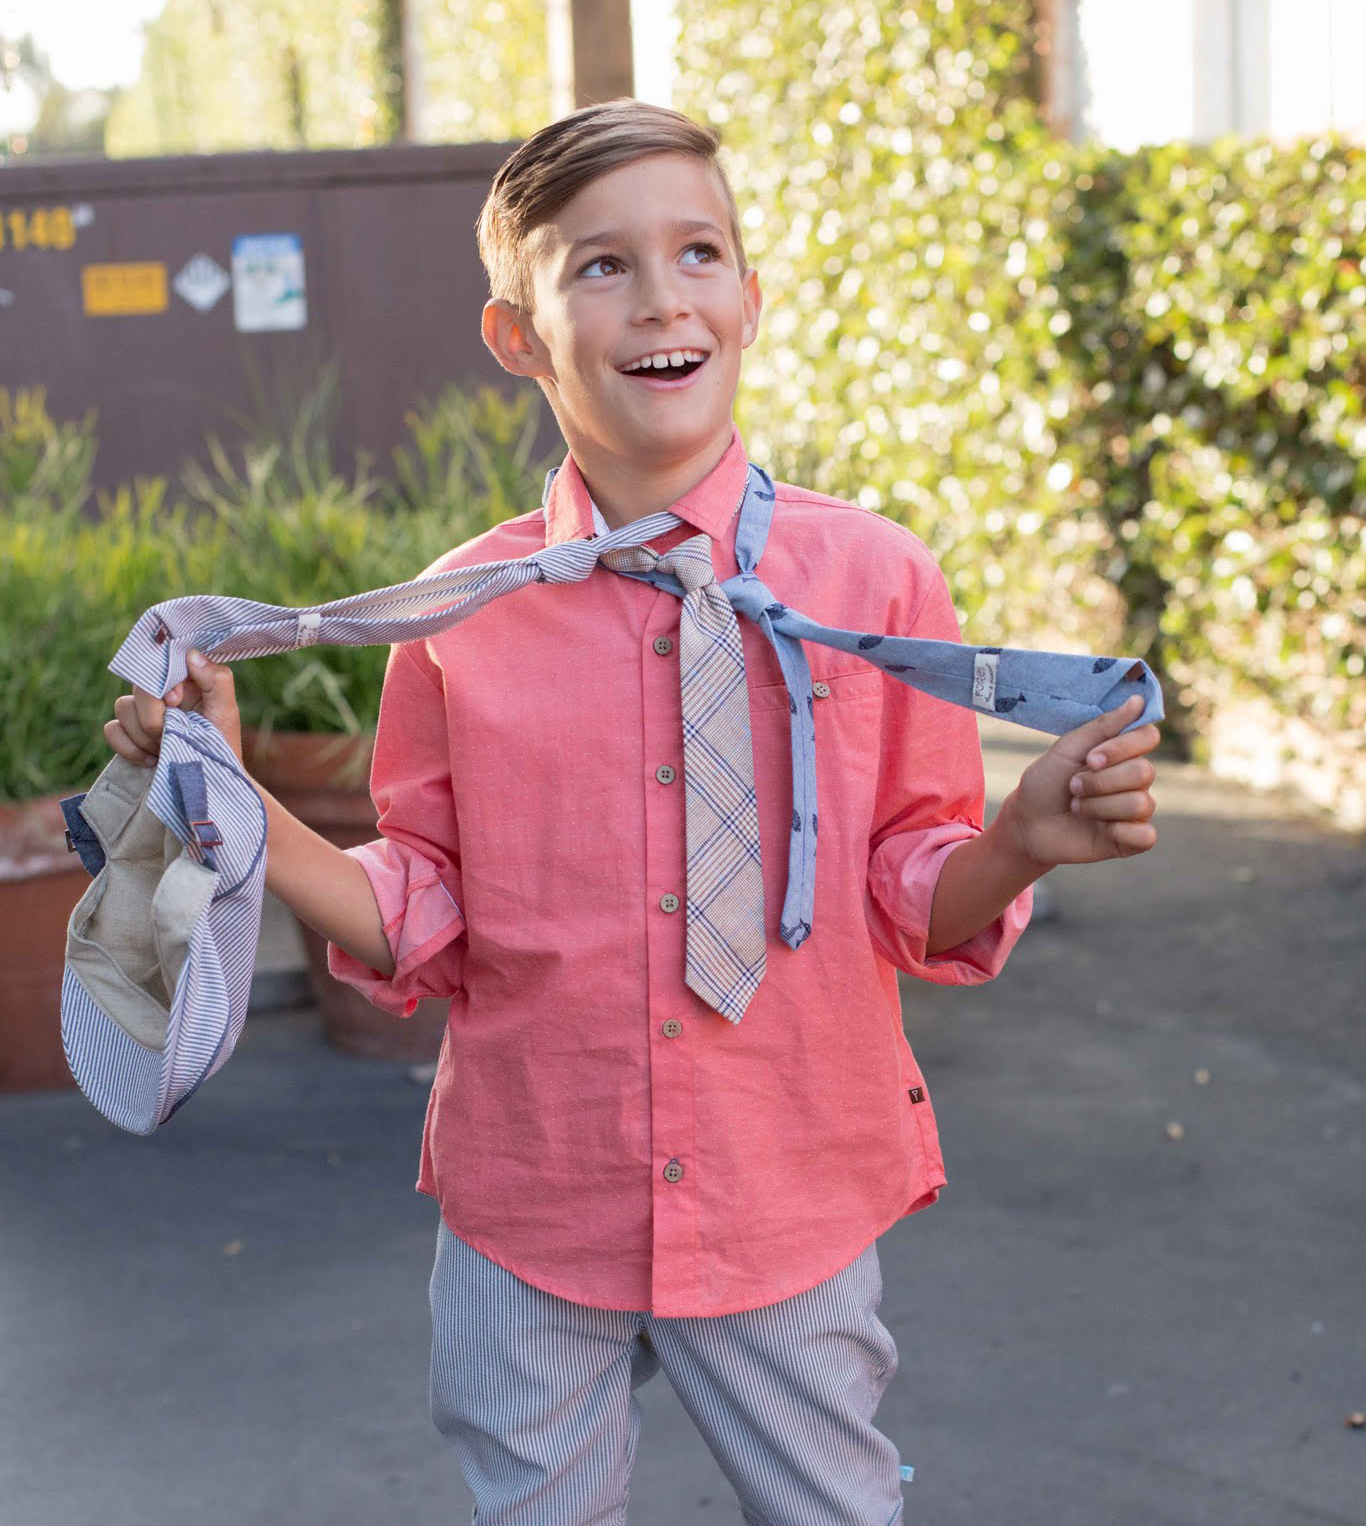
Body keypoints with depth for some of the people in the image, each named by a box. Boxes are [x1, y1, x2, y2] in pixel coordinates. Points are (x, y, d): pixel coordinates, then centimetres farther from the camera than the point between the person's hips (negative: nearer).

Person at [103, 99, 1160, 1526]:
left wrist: (1019, 842, -20)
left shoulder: (873, 577, -7)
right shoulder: (461, 615, -5)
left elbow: (918, 900, 0)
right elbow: (418, 920, 3)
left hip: (791, 1207, -1)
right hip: (529, 1214, 1)